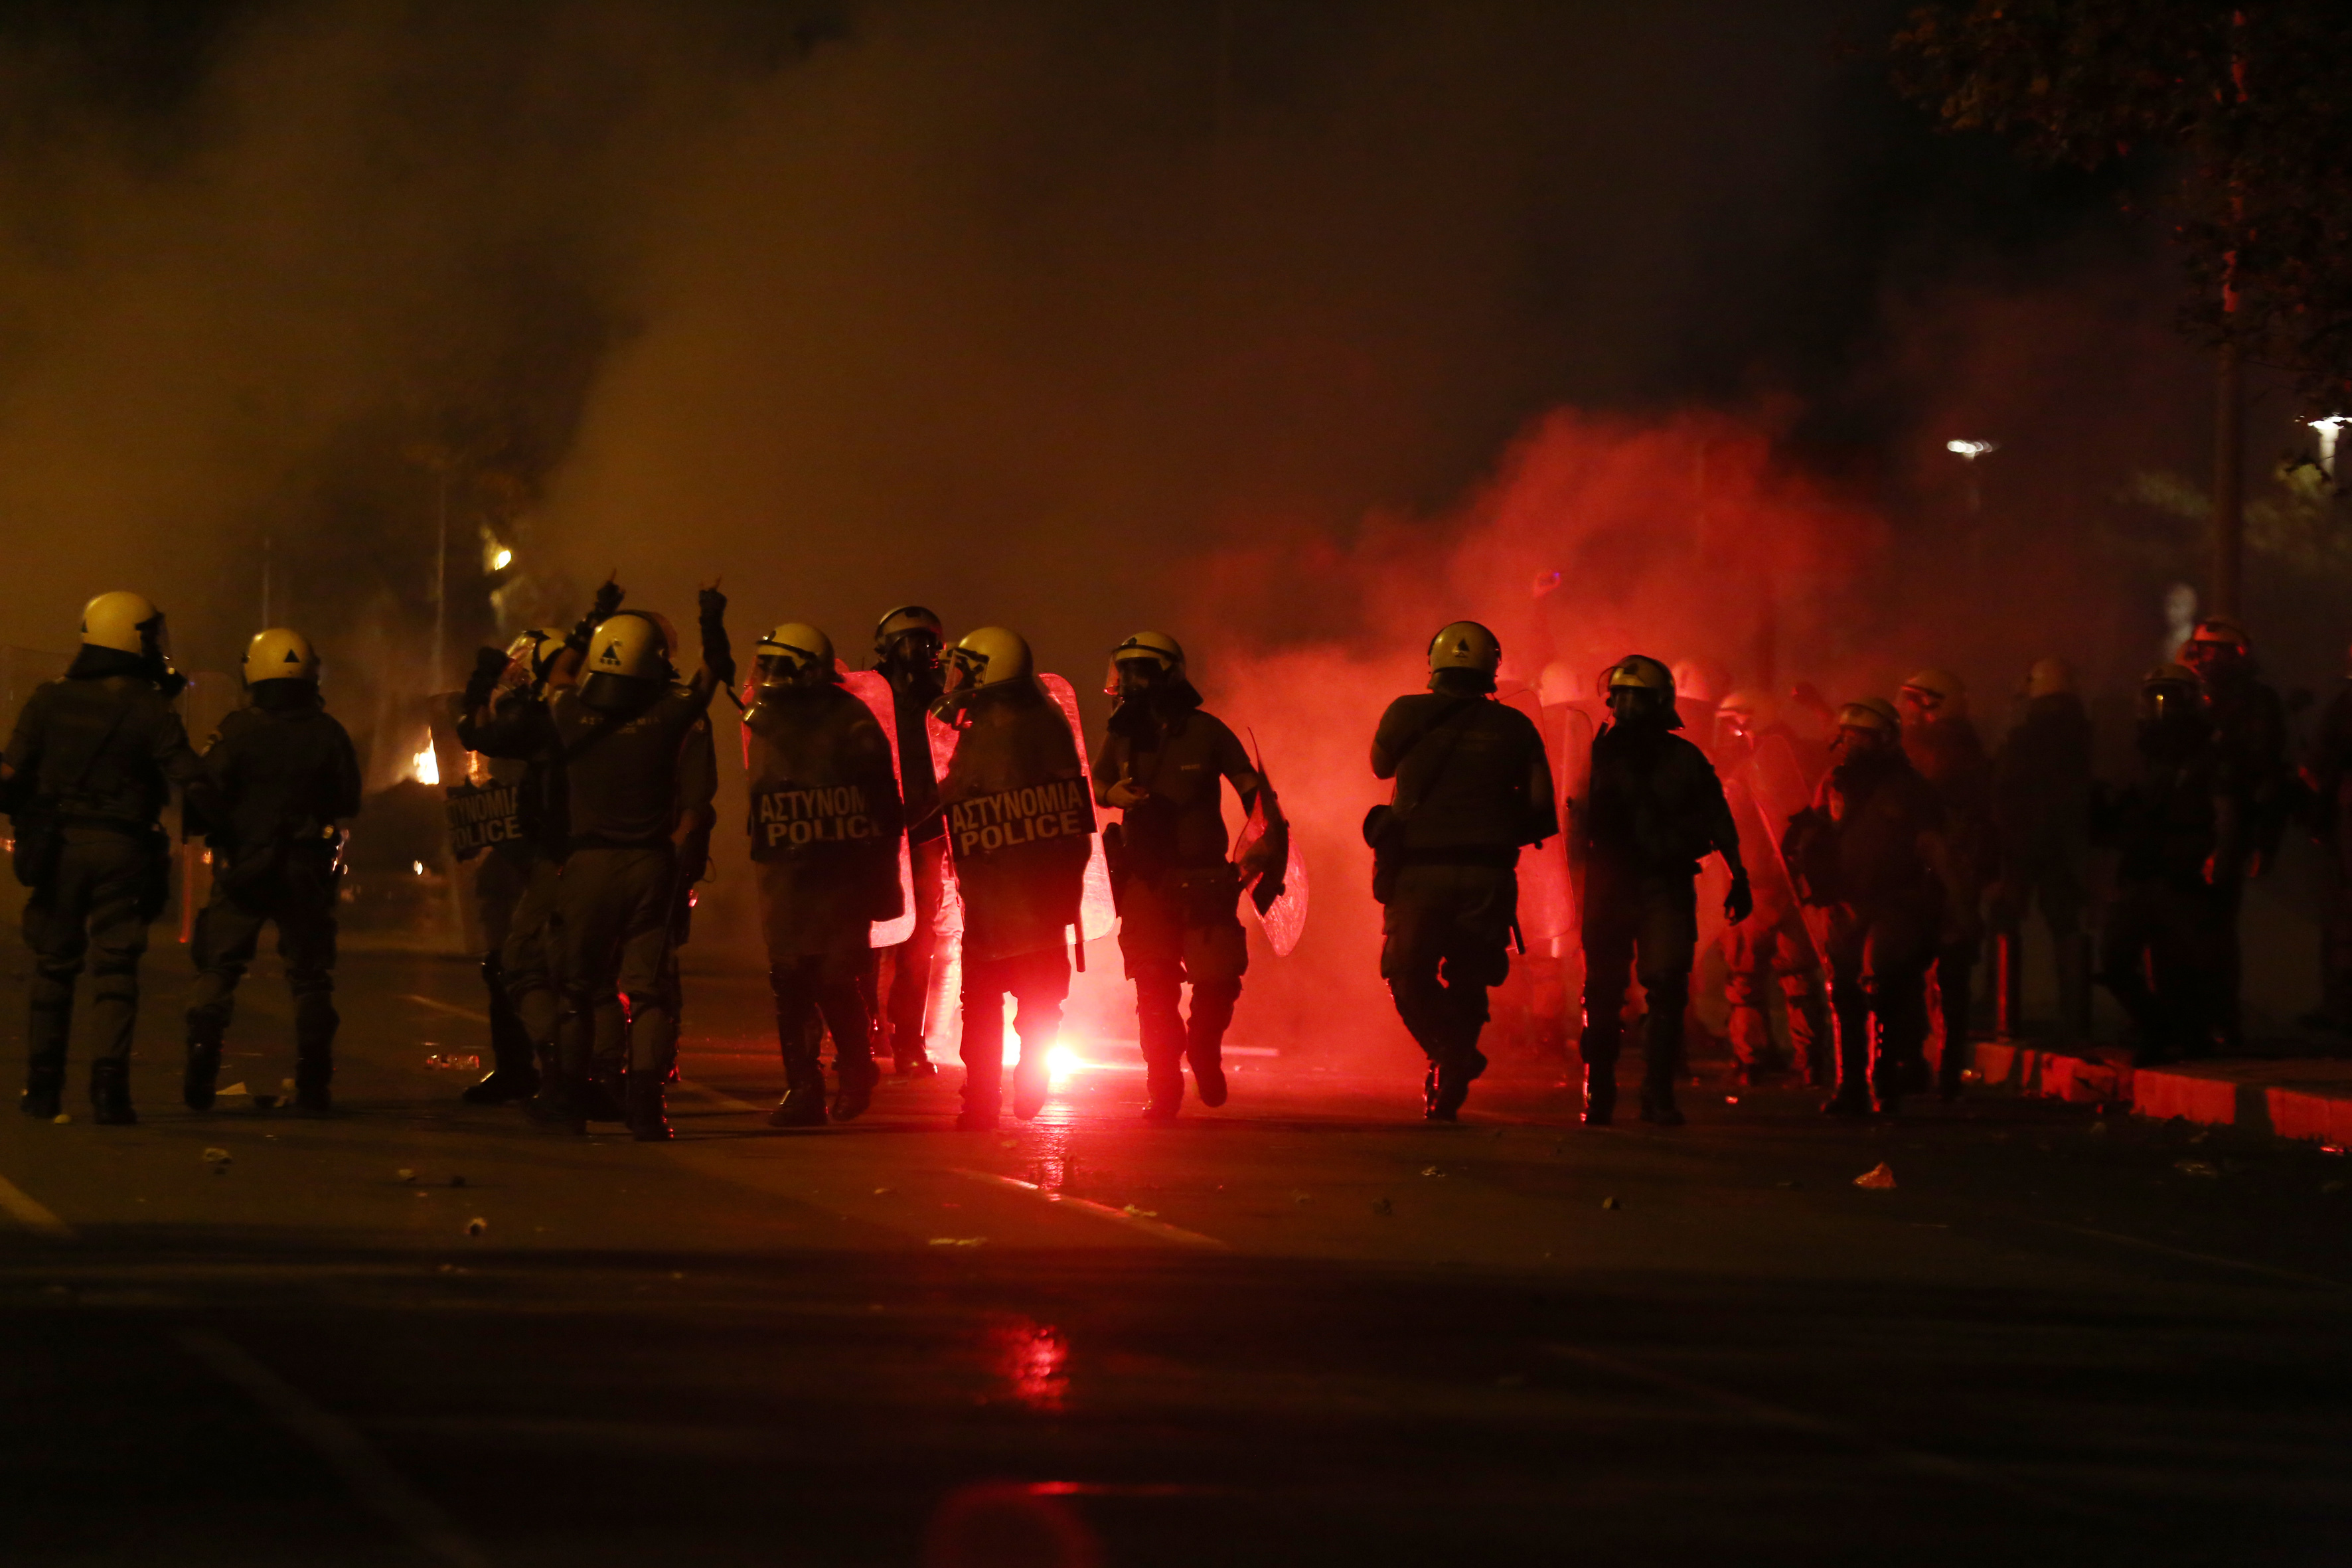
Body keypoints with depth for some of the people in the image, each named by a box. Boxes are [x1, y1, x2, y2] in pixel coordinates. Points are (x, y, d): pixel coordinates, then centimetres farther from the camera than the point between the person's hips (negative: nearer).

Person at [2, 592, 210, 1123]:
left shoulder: (48, 700, 1)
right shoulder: (149, 711, -7)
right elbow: (194, 785, -13)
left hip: (57, 845, 2)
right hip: (120, 852, -2)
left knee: (53, 965, 13)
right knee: (115, 972, 2)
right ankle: (108, 1089, -8)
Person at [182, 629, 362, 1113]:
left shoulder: (237, 730, -8)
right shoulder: (327, 734, -3)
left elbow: (206, 795, -11)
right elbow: (348, 805, 4)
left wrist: (216, 836, 5)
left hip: (242, 867, -1)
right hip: (307, 871, 1)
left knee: (217, 969, 8)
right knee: (310, 977, 9)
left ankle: (201, 1073, -3)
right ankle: (313, 1085, 5)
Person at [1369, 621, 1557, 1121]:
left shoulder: (1408, 715, 0)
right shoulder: (1515, 727, 4)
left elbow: (1381, 766, 20)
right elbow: (1540, 806, 2)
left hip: (1419, 869, -2)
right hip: (1487, 873, 2)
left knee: (1409, 974, 5)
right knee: (1467, 982, 13)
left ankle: (1451, 1052, -18)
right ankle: (1449, 1092, 13)